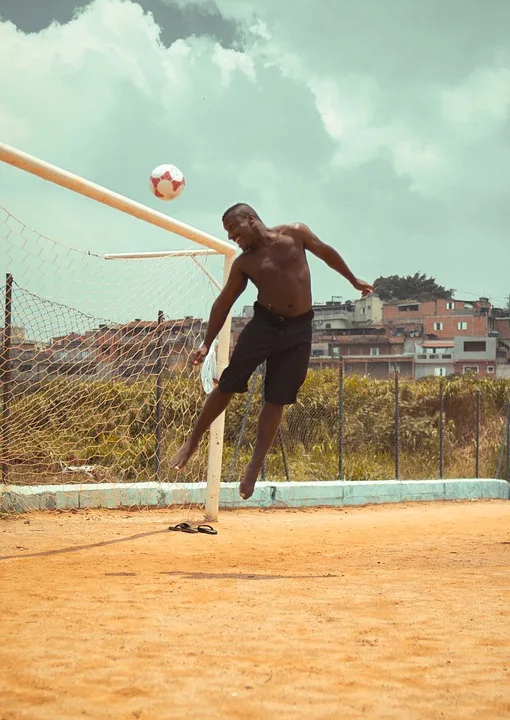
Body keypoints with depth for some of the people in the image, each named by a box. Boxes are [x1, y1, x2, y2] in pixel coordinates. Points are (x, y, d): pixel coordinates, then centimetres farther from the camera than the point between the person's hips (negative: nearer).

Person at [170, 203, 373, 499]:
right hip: (264, 322, 0)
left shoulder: (295, 234, -2)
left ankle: (255, 467, 7)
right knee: (227, 385, -8)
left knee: (276, 400, 0)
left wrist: (354, 280, 21)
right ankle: (194, 441, 7)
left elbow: (326, 252, 13)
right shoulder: (244, 263, 0)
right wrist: (207, 343, -1)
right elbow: (224, 303, 4)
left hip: (299, 329, 0)